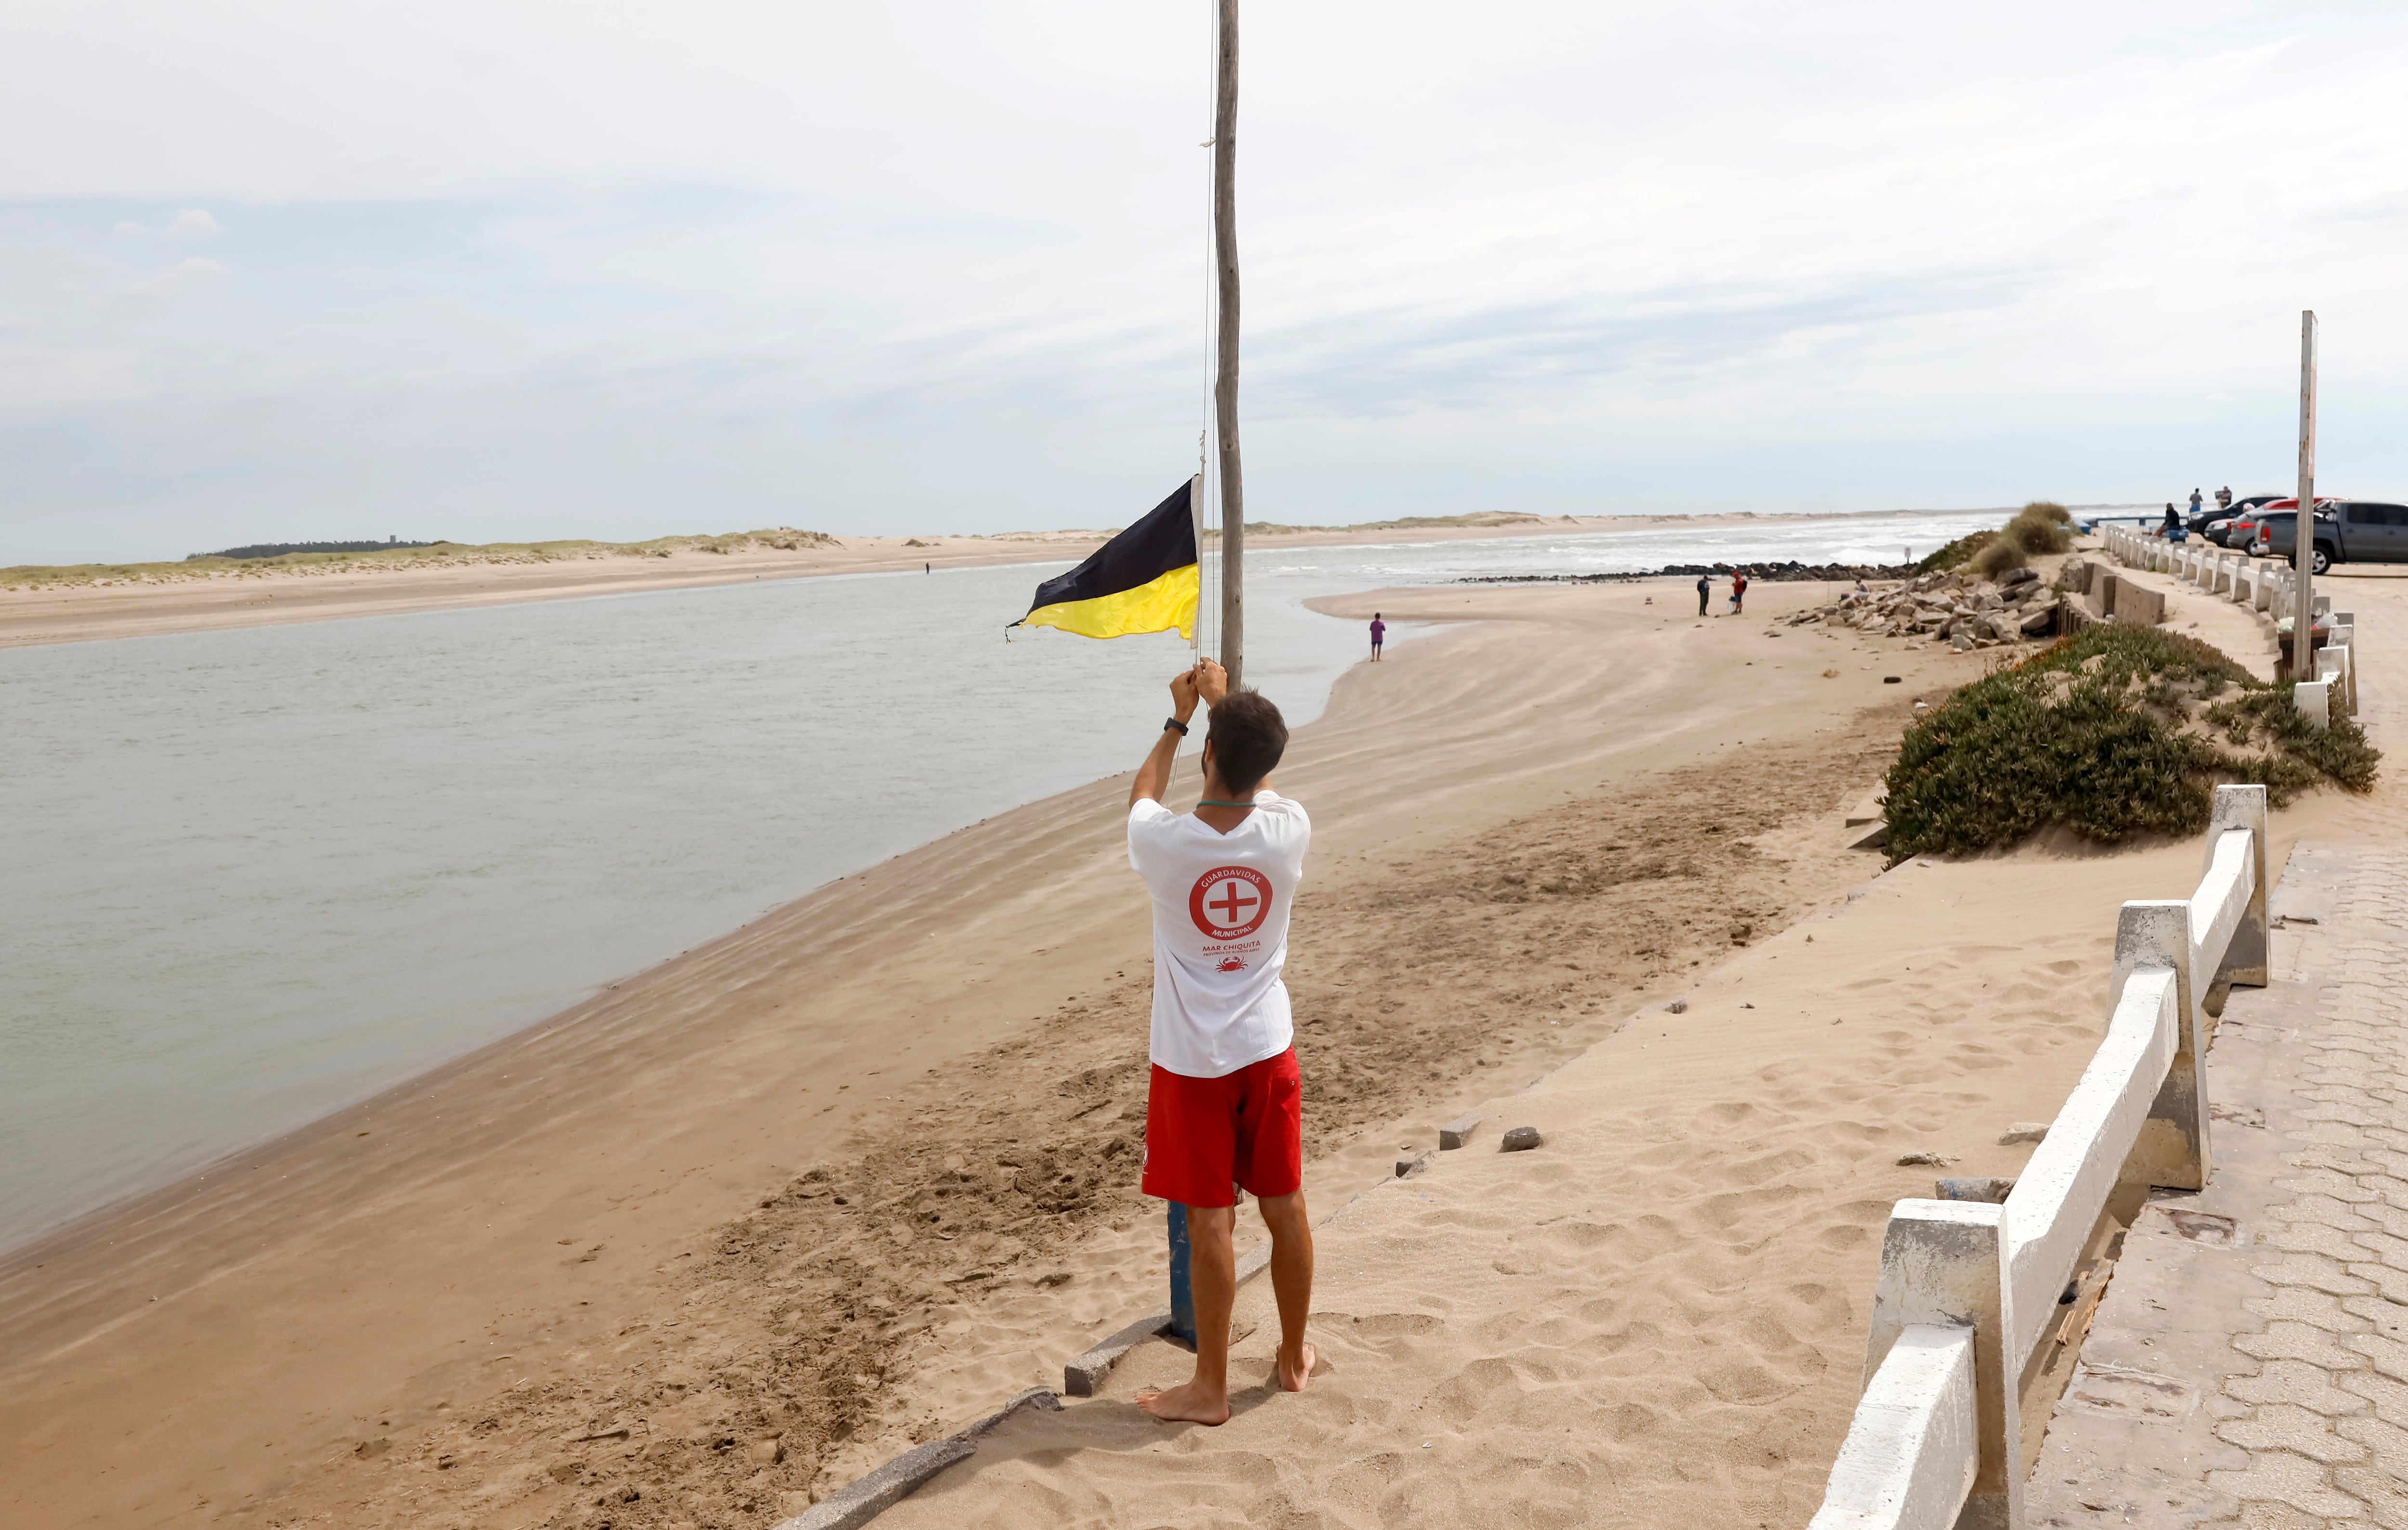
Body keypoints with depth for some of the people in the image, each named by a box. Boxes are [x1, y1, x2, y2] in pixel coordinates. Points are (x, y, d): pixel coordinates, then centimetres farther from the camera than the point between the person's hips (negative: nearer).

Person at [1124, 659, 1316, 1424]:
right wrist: (1227, 701, 21)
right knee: (1284, 1205, 16)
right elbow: (1259, 781, 12)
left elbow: (1142, 793, 7)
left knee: (1210, 1219, 5)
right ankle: (1293, 1356, 33)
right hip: (1267, 1046, 3)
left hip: (1192, 1059, -3)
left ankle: (1210, 1387, 17)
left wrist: (1179, 717, 20)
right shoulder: (1287, 831, -13)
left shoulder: (1162, 841, -19)